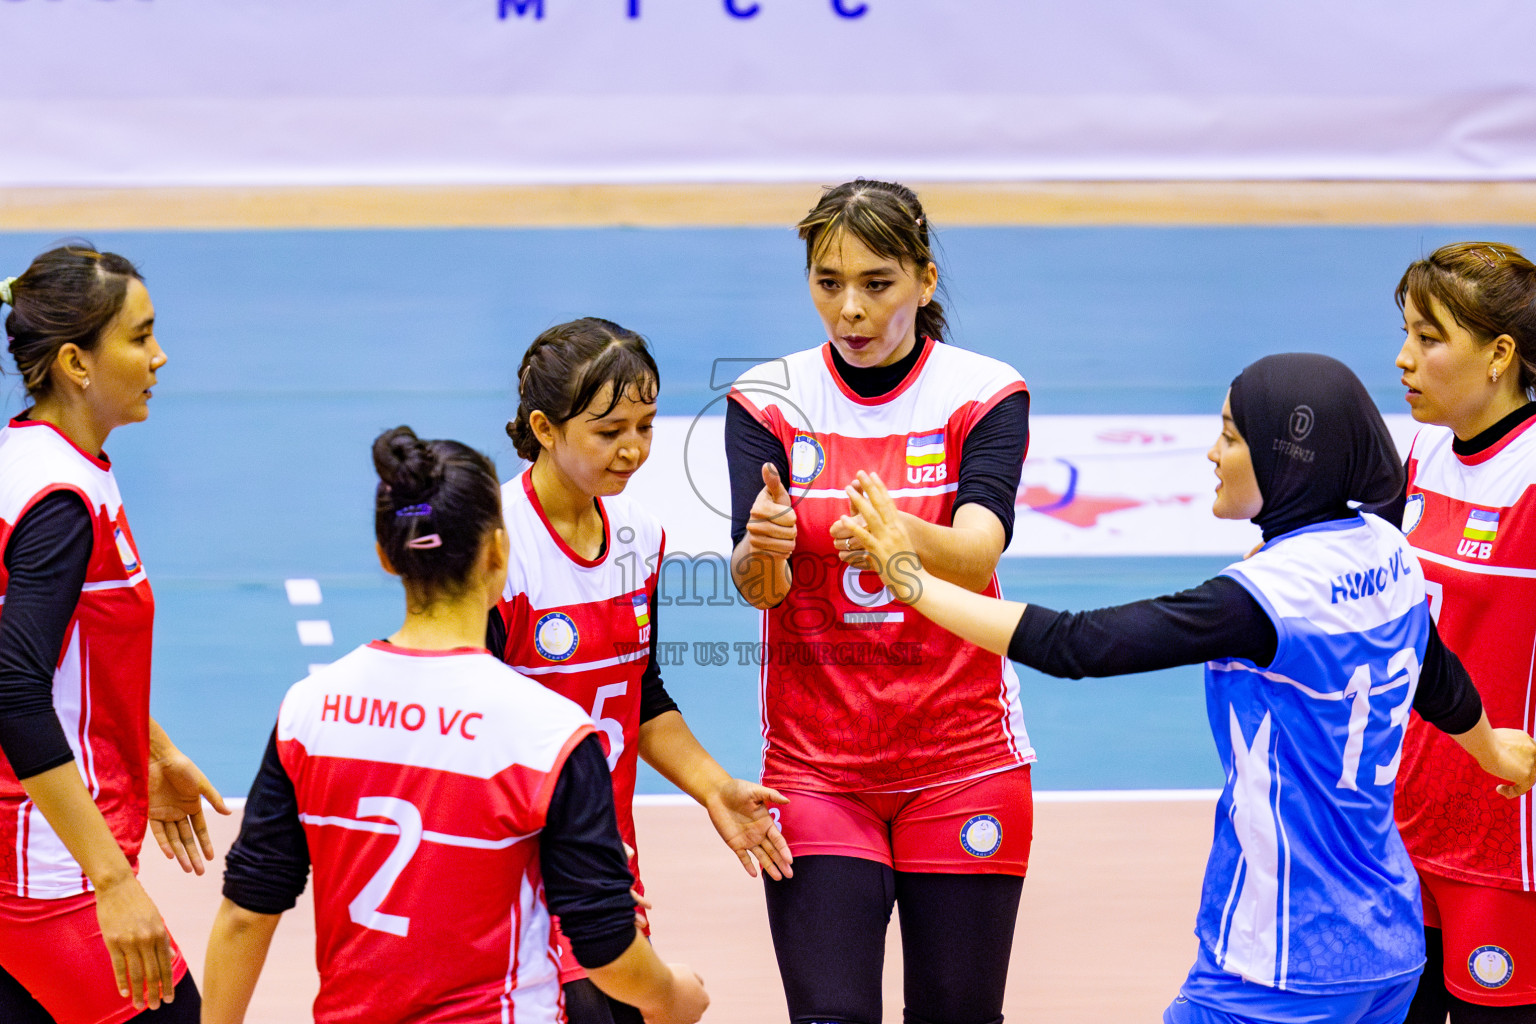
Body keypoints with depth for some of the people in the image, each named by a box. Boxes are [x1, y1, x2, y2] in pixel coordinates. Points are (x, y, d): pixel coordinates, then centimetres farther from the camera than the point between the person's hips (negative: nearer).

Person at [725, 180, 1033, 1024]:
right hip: (814, 763, 0)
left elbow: (977, 556, -22)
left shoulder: (985, 394, -5)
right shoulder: (768, 401, -2)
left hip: (962, 761, 0)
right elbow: (757, 584, -14)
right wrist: (762, 548, -37)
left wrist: (905, 536, -44)